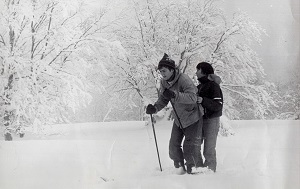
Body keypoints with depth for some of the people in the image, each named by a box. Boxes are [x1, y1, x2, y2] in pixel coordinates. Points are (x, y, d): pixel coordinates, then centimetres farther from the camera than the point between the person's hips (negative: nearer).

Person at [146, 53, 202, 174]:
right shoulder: (164, 82, -3)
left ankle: (191, 168, 15)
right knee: (174, 146, 3)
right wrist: (155, 108, -13)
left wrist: (174, 95, -48)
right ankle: (180, 167, 20)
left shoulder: (184, 79, -26)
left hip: (192, 119, -6)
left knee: (190, 148, -4)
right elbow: (163, 100, 7)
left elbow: (192, 97, -36)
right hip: (178, 120, 6)